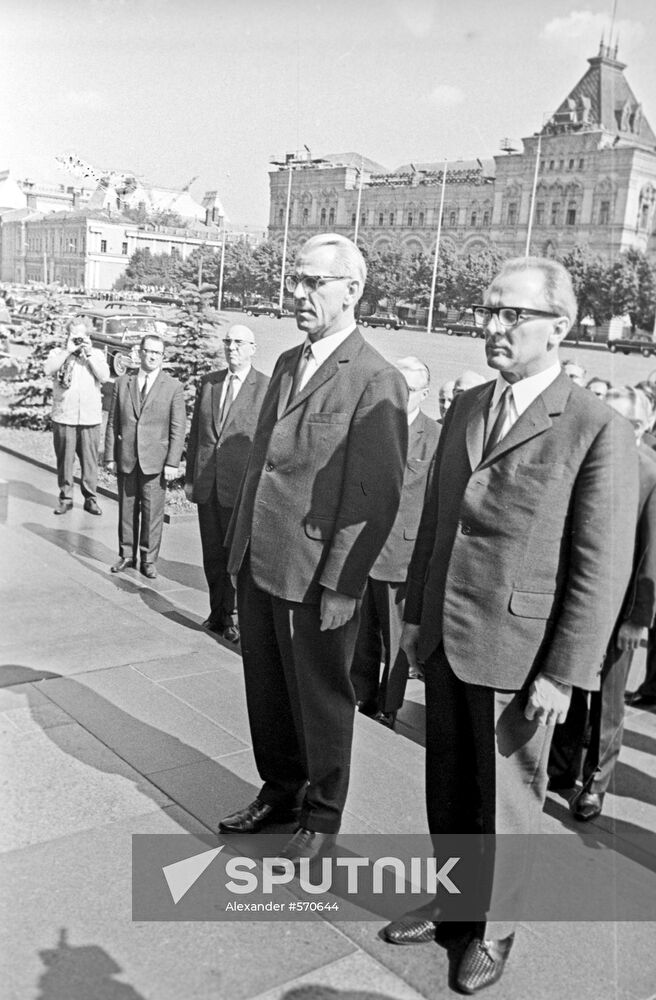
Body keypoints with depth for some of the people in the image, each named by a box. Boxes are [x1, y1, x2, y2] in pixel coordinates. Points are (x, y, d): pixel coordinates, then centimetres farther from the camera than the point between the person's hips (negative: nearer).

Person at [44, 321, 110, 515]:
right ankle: (65, 498, 14)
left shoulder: (96, 354, 10)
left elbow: (104, 376, -5)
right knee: (64, 459, 4)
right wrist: (68, 351, -12)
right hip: (63, 417, 0)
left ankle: (90, 498, 12)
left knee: (90, 459, 3)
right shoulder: (58, 353, 8)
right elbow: (49, 369, -12)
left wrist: (89, 354, -9)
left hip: (90, 417, 0)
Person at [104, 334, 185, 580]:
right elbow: (113, 422, 9)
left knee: (152, 512, 2)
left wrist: (172, 463, -8)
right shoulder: (122, 383, 7)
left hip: (155, 462, -2)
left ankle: (148, 559, 15)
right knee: (127, 509, 10)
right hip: (126, 459, 2)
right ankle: (127, 555, 24)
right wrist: (110, 456, 4)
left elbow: (178, 428, -3)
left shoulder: (173, 387, -1)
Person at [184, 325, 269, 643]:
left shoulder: (267, 388, -5)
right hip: (207, 483, 5)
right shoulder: (208, 382, 11)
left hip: (242, 486, -5)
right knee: (212, 555, 13)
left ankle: (234, 616, 17)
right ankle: (217, 613, 26)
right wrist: (190, 477, 10)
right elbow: (196, 432, 13)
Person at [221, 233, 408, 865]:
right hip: (257, 563, 7)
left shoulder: (376, 383, -15)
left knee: (319, 700, 11)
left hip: (317, 576, -7)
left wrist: (341, 586, -18)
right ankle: (279, 791, 42)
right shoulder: (287, 363, 10)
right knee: (266, 688, 20)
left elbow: (376, 498, -17)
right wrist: (239, 542, 14)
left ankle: (321, 817, 32)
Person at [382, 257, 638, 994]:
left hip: (516, 654, -5)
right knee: (448, 785, 19)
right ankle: (451, 897, 42)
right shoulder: (464, 410, 6)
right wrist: (416, 613, 12)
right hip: (445, 640, 5)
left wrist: (563, 674, -13)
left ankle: (492, 927, 36)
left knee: (505, 796, 13)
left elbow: (602, 569, -14)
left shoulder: (597, 431, -14)